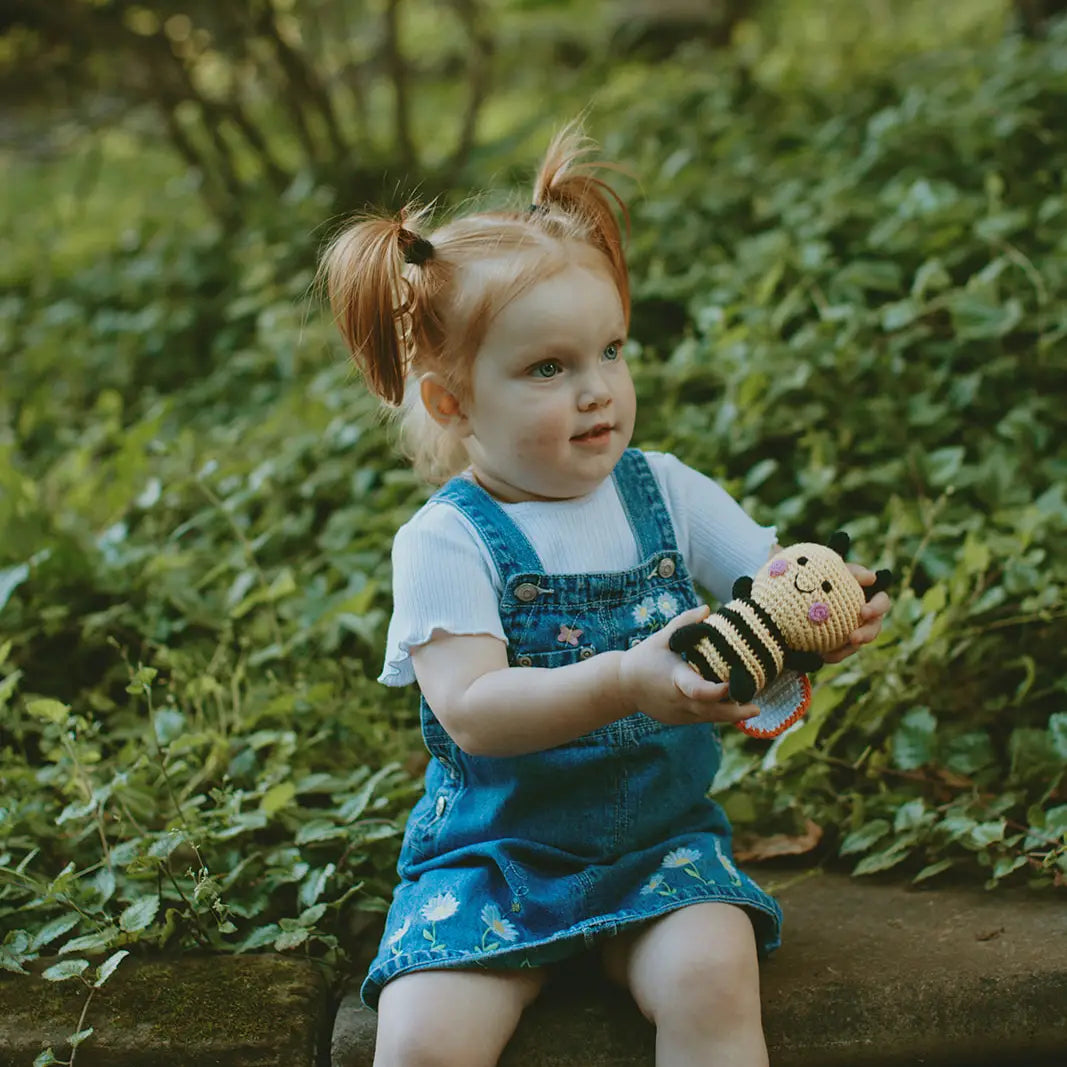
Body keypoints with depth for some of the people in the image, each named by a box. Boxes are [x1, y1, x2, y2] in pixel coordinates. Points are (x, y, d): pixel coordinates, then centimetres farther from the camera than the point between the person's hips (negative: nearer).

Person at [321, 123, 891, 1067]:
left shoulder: (664, 492, 3)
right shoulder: (445, 541, -10)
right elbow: (471, 710, -22)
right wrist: (625, 685, -37)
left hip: (662, 838, 2)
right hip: (495, 851, -2)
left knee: (712, 978, -25)